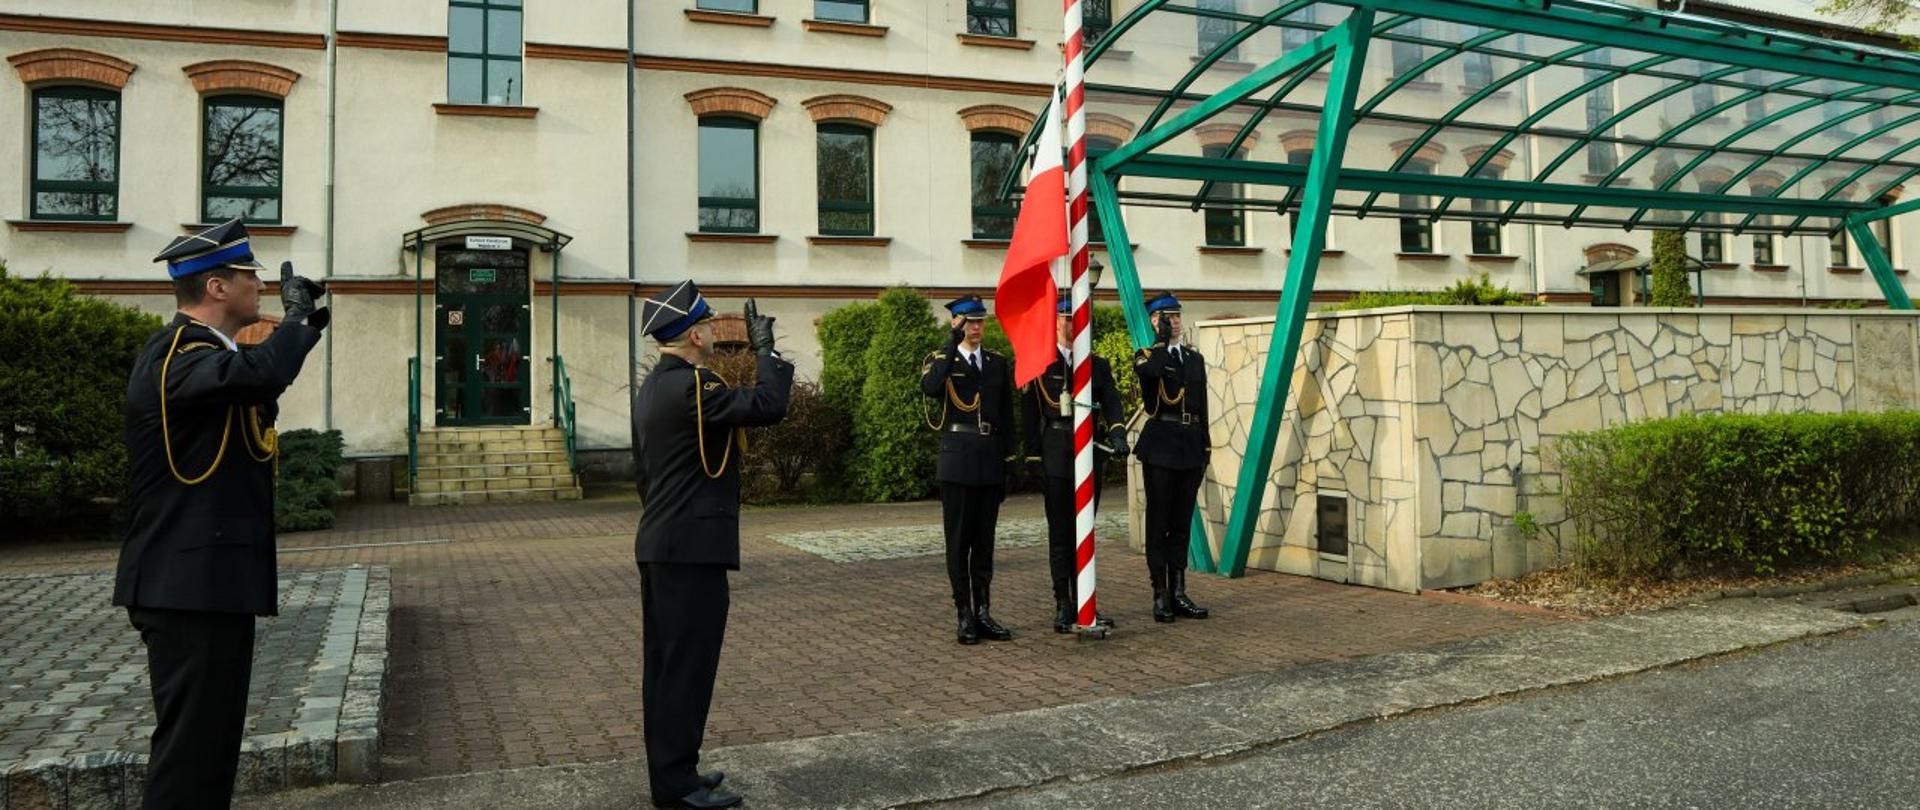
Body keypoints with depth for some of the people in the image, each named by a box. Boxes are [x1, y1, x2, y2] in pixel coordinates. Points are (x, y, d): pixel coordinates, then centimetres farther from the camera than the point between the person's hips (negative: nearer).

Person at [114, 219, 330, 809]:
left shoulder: (198, 349, 14)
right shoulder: (176, 354, -18)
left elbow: (254, 394, 29)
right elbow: (257, 373, -38)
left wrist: (303, 329, 16)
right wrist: (297, 316, -20)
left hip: (209, 580, 11)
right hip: (189, 584, -11)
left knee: (212, 733, 18)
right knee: (190, 739, -5)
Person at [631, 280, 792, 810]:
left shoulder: (652, 387, 14)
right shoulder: (692, 385, -18)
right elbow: (768, 406, -27)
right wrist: (765, 346, -14)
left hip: (659, 545, 10)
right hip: (693, 548, -10)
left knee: (664, 662, 14)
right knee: (688, 664, -3)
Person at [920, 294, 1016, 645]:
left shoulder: (998, 363, 11)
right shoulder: (940, 359, 0)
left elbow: (1007, 416, 13)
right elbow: (930, 387, -24)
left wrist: (1007, 462, 9)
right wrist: (952, 341, -23)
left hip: (990, 460, 3)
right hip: (957, 460, -3)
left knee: (984, 540, 8)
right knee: (958, 540, 1)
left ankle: (983, 612, 14)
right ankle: (964, 615, 7)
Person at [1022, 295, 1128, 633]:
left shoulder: (1099, 365, 12)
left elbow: (1111, 403, 0)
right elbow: (1030, 415, -1)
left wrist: (1117, 432, -19)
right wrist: (1034, 457, -7)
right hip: (1057, 458, -4)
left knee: (1084, 532, 10)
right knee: (1060, 533, -1)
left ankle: (1083, 603, 17)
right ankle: (1063, 605, 6)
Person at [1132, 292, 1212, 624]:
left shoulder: (1195, 358, 15)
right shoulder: (1146, 356, 1)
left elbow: (1202, 407, 16)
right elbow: (1151, 370, -26)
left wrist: (1205, 448, 10)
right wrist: (1162, 339, -13)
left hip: (1190, 446, 5)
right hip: (1160, 444, -4)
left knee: (1182, 522, 8)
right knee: (1159, 522, -1)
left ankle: (1179, 593, 14)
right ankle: (1160, 596, 4)